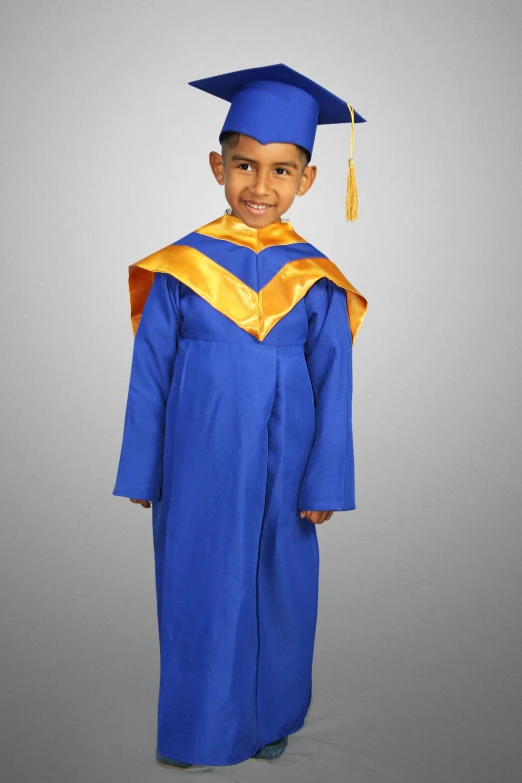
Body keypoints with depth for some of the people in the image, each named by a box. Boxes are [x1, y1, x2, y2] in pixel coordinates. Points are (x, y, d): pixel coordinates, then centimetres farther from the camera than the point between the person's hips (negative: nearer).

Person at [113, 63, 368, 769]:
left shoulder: (317, 279, -3)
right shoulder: (181, 266, -4)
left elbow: (333, 388, 0)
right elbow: (148, 376, 0)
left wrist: (325, 484, -2)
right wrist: (140, 473, 1)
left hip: (281, 471, 1)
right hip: (198, 472, 0)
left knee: (279, 593, 14)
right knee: (196, 593, 10)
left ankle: (270, 720, 37)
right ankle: (201, 729, 31)